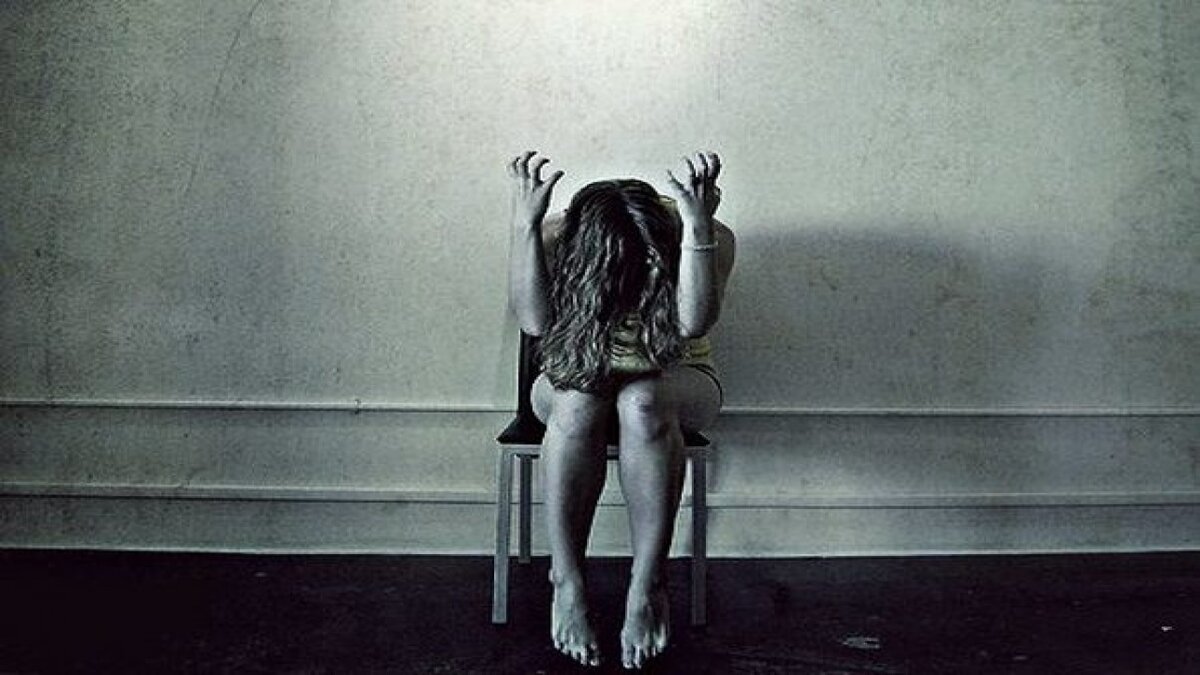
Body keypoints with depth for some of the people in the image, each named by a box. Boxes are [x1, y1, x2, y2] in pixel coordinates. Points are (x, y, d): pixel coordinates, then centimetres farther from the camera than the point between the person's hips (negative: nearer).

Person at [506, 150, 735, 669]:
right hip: (578, 377, 1)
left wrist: (698, 223, -44)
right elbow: (534, 320, -31)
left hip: (675, 381, 0)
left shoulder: (709, 236, -20)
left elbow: (693, 321, -35)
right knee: (577, 400, -36)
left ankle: (648, 588, -29)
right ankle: (566, 583, -25)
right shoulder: (559, 236, -17)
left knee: (641, 401, -37)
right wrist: (524, 222, -39)